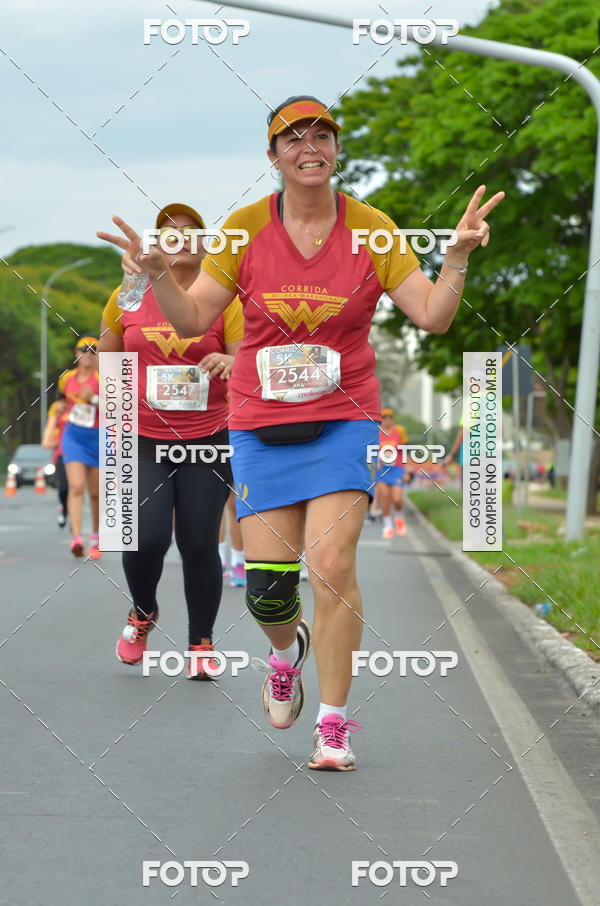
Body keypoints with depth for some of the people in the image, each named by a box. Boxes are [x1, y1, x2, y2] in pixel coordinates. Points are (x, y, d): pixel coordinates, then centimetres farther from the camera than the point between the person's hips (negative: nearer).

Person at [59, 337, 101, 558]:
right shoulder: (67, 378, 5)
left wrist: (93, 399, -30)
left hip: (97, 437, -2)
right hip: (73, 435, 2)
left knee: (95, 492, 9)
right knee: (76, 486, -17)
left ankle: (95, 537, 31)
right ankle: (76, 538, -28)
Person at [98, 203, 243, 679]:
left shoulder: (223, 301, 0)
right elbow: (107, 357, 17)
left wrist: (229, 363, -28)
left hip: (208, 441, 0)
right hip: (142, 441, 0)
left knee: (199, 545, -1)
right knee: (146, 538, -13)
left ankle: (201, 644, 17)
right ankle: (143, 612, 19)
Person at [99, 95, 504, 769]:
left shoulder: (371, 229, -2)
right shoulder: (244, 228, 0)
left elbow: (431, 316, -3)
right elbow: (192, 319, 0)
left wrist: (457, 257, -19)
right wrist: (155, 273, -17)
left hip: (343, 417, -1)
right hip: (260, 422, 1)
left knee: (334, 566, -15)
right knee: (266, 581, -3)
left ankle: (333, 725, -2)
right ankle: (287, 649, 35)